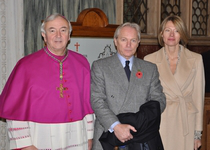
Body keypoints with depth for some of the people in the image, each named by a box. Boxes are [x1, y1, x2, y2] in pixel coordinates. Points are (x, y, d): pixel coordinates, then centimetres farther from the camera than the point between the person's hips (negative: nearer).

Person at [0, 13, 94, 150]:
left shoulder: (81, 63, 3)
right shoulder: (27, 65, -6)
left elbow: (88, 102, 5)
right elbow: (15, 108, -7)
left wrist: (89, 135, 3)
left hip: (76, 138, 3)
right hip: (40, 139, -2)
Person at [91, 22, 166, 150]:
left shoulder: (150, 69, 11)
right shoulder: (99, 66, 3)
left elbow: (159, 100, 5)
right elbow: (97, 100, -7)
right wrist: (116, 126, -20)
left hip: (140, 138, 2)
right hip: (108, 137, -2)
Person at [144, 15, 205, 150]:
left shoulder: (196, 59, 4)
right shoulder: (149, 60, 2)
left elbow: (198, 97, 4)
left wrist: (198, 133, 3)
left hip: (186, 123, 1)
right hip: (160, 124, 0)